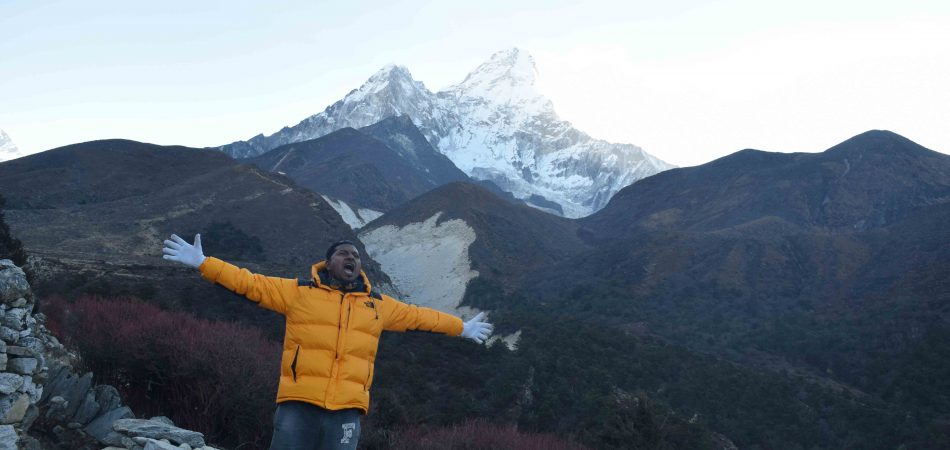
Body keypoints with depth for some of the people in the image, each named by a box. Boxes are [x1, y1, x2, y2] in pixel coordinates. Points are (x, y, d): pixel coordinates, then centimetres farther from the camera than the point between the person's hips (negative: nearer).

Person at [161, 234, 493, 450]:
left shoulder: (378, 305, 15)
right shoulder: (299, 291, 7)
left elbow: (418, 316, 25)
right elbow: (250, 282, 4)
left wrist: (460, 328, 32)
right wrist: (202, 263, -3)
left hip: (346, 410, 2)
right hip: (299, 404, -2)